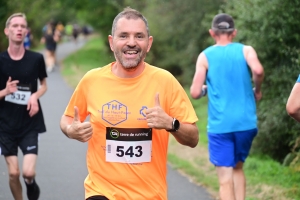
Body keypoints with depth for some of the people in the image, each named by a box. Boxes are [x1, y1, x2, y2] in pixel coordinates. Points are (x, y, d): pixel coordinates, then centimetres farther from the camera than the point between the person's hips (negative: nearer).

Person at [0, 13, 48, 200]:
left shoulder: (36, 59, -5)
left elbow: (43, 85, 11)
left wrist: (35, 96, -10)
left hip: (30, 124, 0)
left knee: (28, 172, -11)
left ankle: (31, 182, 24)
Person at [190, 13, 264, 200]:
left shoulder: (205, 56, 3)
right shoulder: (246, 50, 4)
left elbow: (195, 93, -4)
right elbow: (258, 70, -17)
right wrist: (257, 90, 2)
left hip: (220, 125, -2)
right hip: (246, 123, 2)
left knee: (225, 177, -2)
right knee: (238, 168, 23)